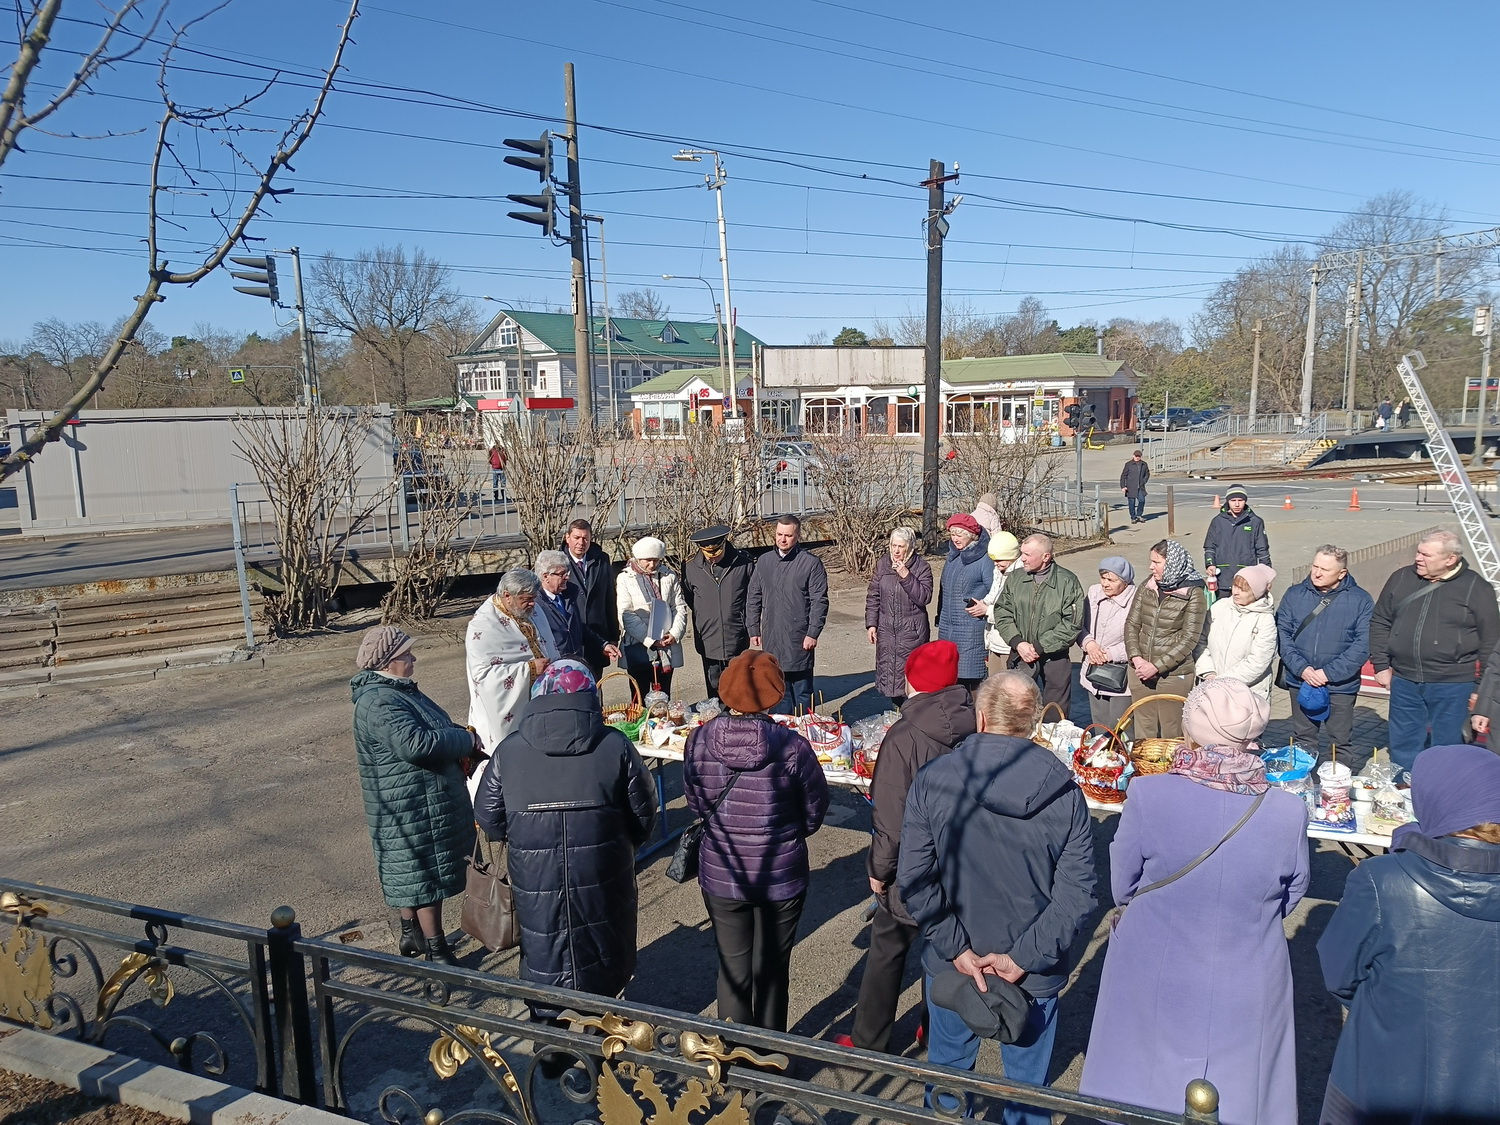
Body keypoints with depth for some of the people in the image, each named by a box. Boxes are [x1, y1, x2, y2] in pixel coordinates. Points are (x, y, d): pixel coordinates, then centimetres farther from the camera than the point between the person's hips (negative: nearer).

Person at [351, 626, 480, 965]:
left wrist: (464, 742, 0)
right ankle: (437, 953, 12)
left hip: (416, 806, 10)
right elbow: (416, 743, -35)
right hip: (411, 809, -10)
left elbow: (436, 729, 20)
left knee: (413, 874, 22)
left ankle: (411, 934, 37)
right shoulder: (379, 703, -24)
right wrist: (467, 740, -22)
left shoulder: (398, 691, 11)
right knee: (427, 877, 0)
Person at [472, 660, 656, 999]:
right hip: (603, 880, 0)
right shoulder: (615, 745, -8)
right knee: (607, 956, 20)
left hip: (536, 882, 0)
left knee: (543, 961, 17)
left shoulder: (509, 749, -5)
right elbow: (643, 812, -2)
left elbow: (487, 817, 3)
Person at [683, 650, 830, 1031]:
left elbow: (695, 803, 0)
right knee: (773, 968, 19)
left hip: (721, 875, 2)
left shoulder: (699, 740, -15)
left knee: (733, 967, 19)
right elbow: (815, 812, -6)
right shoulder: (791, 747, -22)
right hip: (781, 876, -1)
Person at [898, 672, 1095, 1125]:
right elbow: (1075, 894, -14)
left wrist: (957, 950, -11)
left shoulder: (931, 780, -15)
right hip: (1037, 975, 0)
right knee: (1028, 1081, 20)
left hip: (951, 965, 0)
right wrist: (1024, 957, -11)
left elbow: (913, 881, -16)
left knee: (948, 1070, 22)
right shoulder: (1065, 791, -13)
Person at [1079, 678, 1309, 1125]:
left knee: (1145, 1089, 23)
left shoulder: (1147, 795, -23)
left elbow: (1122, 888, -9)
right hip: (1246, 993, 1)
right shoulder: (1289, 812, -19)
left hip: (1155, 980, -1)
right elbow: (1290, 897, 0)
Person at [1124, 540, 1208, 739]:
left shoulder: (1193, 593, -8)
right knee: (1143, 732, 14)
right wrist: (1136, 658, -9)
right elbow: (1131, 624, 6)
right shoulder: (1148, 586, 5)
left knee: (1172, 734, 7)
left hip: (1174, 675, -4)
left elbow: (1189, 639, -11)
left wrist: (1157, 666, -15)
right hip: (1140, 671, 4)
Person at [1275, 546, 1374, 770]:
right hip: (1300, 682, 2)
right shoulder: (1294, 595, 1)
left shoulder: (1361, 600, -5)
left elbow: (1363, 644, -11)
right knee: (1303, 740, 14)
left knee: (1342, 741, 8)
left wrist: (1329, 672, -17)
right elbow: (1282, 634, -2)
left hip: (1340, 686, -2)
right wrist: (1301, 668, -15)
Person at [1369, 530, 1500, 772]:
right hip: (1404, 682, 4)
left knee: (1446, 748, 8)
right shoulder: (1401, 578, 3)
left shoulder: (1476, 588, -6)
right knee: (1403, 746, 15)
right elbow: (1379, 623, 10)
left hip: (1452, 686, -3)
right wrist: (1381, 665, 5)